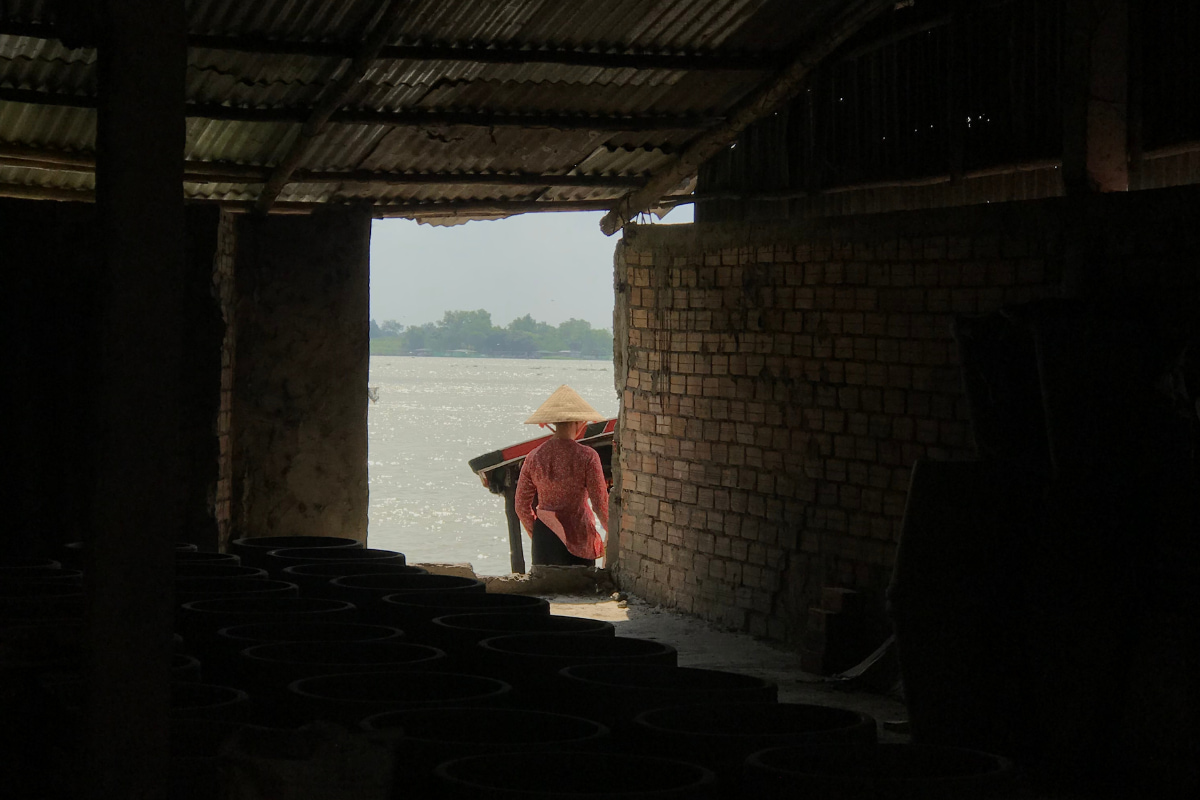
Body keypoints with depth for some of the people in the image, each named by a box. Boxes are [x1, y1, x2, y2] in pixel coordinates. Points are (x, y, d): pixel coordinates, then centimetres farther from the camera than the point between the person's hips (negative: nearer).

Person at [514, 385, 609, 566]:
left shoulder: (534, 457, 0)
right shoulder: (587, 457, -10)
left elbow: (522, 506, 6)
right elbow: (601, 504, -7)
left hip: (544, 538, 3)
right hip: (578, 536, -3)